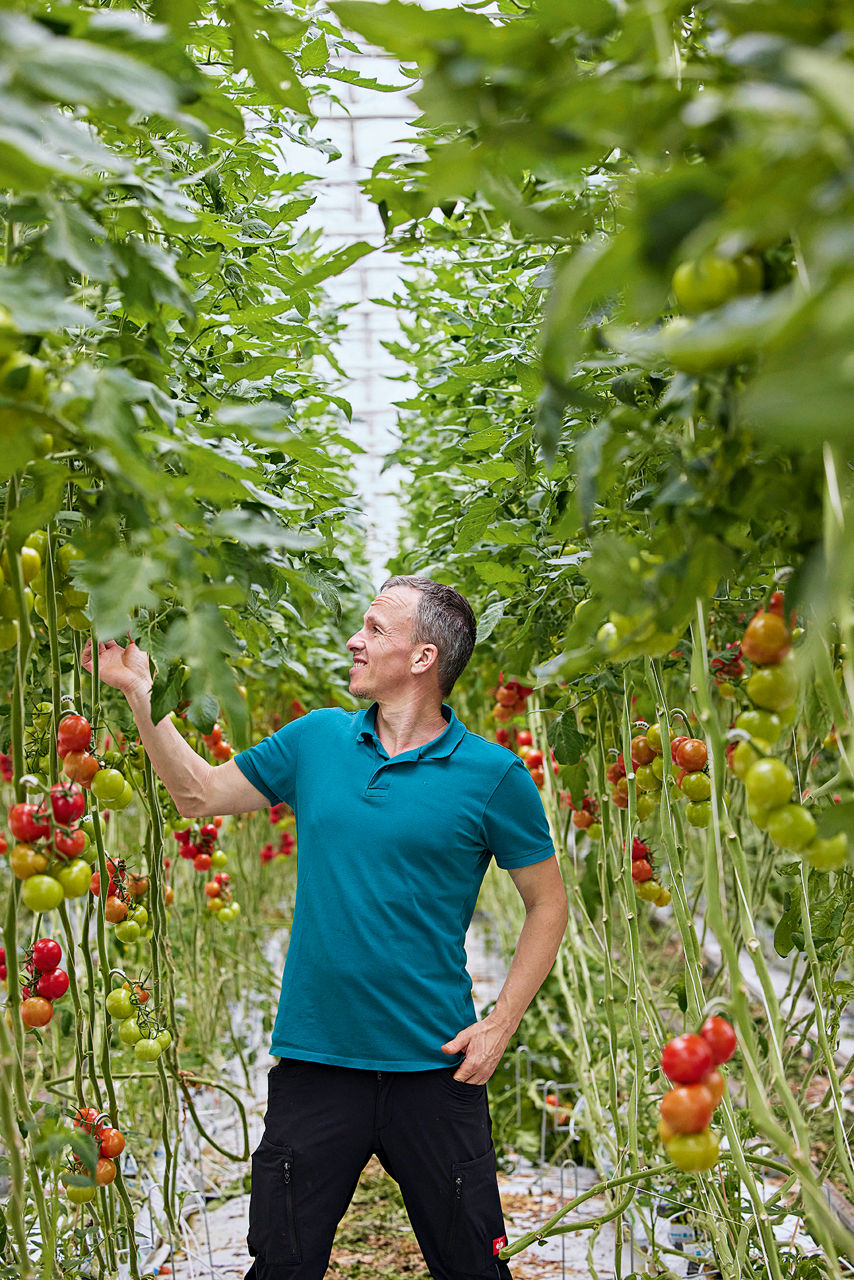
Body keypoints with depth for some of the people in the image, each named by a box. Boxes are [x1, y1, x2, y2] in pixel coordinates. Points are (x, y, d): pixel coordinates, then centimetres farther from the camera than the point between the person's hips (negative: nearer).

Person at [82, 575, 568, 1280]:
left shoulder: (493, 774, -6)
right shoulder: (316, 738, 5)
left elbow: (548, 904, 2)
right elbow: (200, 792, 15)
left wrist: (501, 1024, -6)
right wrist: (141, 693, 7)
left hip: (434, 1065, -2)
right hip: (313, 1062, 3)